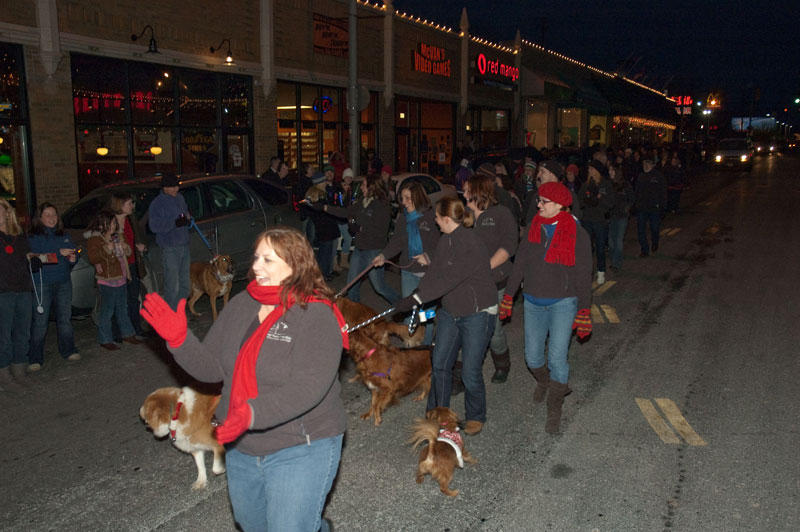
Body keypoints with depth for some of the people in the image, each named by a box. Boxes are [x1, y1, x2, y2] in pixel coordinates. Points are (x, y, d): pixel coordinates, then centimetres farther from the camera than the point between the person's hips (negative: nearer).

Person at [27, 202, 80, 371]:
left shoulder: (64, 236, 15)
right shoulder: (33, 237, -3)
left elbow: (74, 252, 19)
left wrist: (73, 258, -5)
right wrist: (59, 253, -20)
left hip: (64, 282, 5)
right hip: (42, 284, -5)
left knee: (65, 318, 11)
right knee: (40, 322, -5)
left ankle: (68, 350, 23)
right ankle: (35, 359, 1)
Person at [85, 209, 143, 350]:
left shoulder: (115, 236, 15)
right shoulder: (94, 238, -8)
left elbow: (128, 252, 26)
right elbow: (92, 257, -19)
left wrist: (125, 247, 3)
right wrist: (106, 249, -27)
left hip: (121, 278, 8)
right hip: (107, 280, -8)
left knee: (122, 309, 17)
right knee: (107, 311, -3)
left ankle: (127, 334, 27)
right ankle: (105, 340, 6)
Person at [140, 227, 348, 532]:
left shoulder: (316, 316, -19)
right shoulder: (240, 306, 1)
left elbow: (307, 388, -28)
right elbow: (212, 368, 1)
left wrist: (254, 412, -40)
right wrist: (178, 338, -15)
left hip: (300, 449, -7)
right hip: (241, 448, 7)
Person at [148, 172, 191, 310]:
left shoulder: (180, 198, 12)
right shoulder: (157, 203, -10)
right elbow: (154, 226, -17)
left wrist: (188, 218, 5)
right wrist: (175, 223, -25)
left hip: (184, 246, 8)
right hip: (170, 248, -8)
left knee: (185, 284, 14)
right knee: (172, 287, -7)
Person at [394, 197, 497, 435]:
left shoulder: (471, 245, -25)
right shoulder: (445, 240, 2)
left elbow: (448, 279, -29)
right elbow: (433, 272, 1)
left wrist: (415, 299, -28)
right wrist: (416, 299, -11)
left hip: (477, 313, -8)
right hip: (450, 312, 8)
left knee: (470, 372, -1)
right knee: (439, 364, 12)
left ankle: (475, 417, 24)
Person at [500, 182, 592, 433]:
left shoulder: (577, 234, -8)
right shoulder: (534, 229, 3)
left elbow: (583, 275, -6)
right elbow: (519, 265, 10)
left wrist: (584, 311, -6)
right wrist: (508, 296, 10)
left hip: (562, 303, -4)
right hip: (533, 303, 4)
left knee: (557, 358, -8)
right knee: (532, 356, 10)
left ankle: (554, 412, 9)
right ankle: (544, 382, 44)